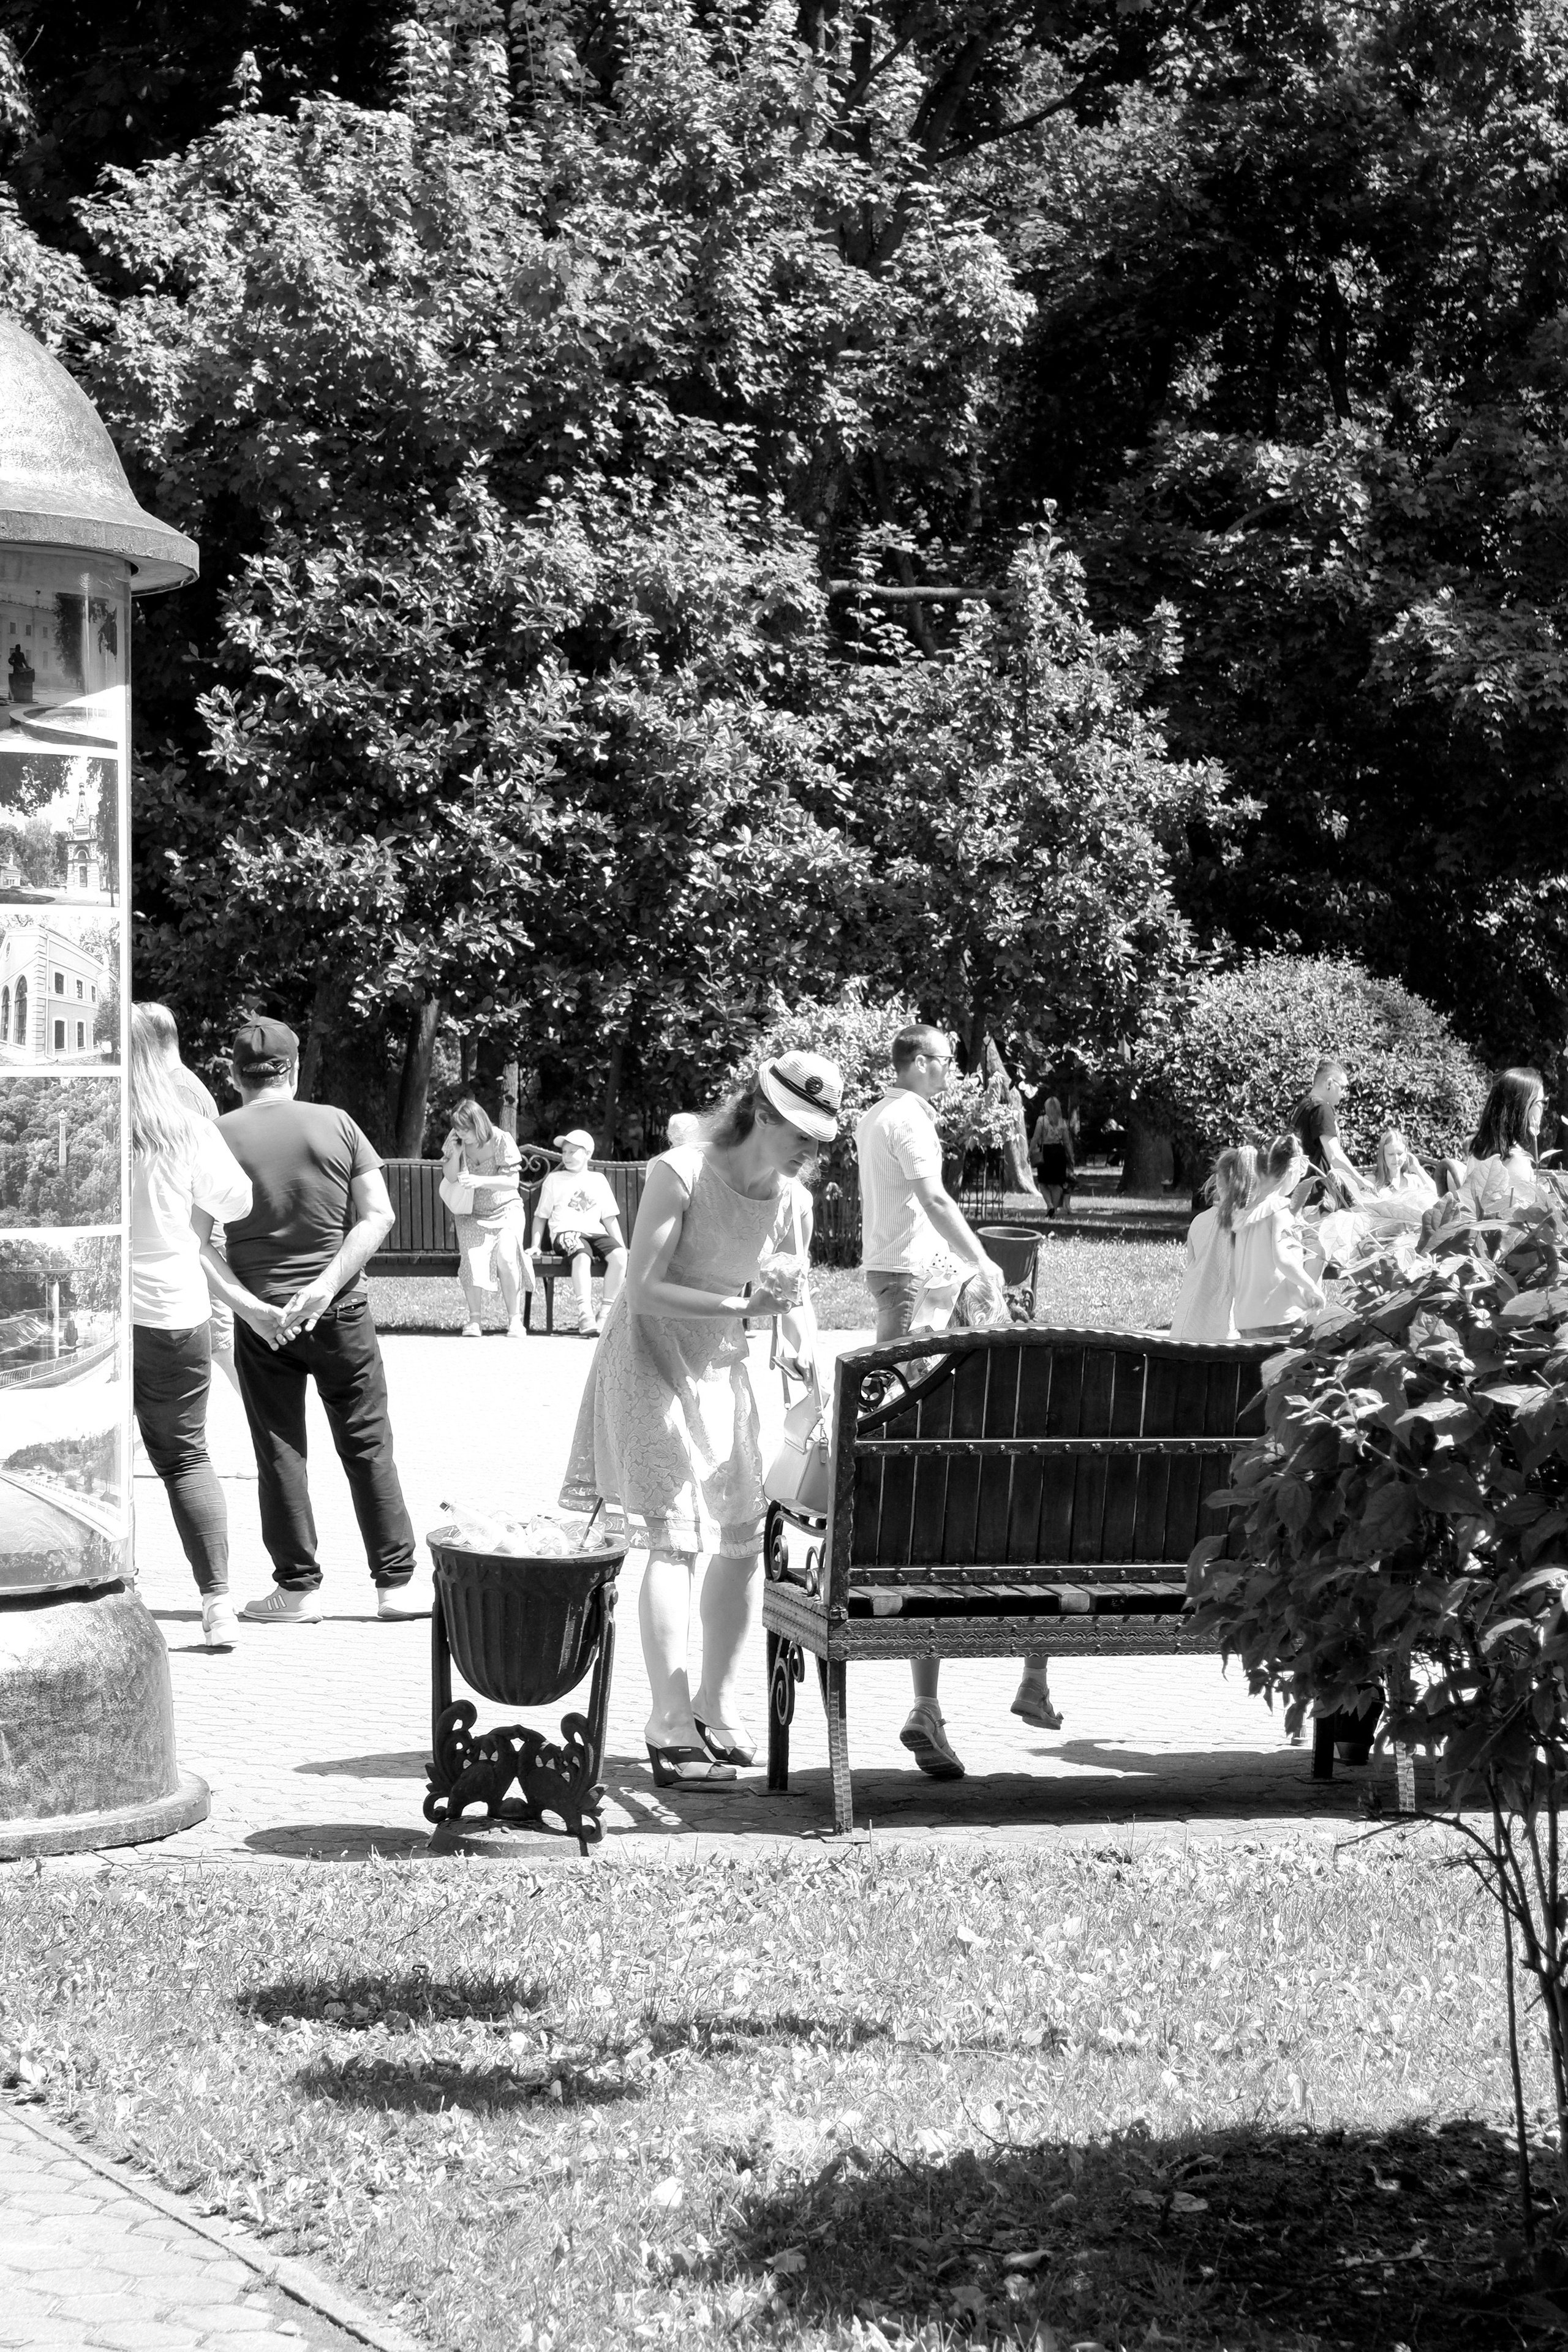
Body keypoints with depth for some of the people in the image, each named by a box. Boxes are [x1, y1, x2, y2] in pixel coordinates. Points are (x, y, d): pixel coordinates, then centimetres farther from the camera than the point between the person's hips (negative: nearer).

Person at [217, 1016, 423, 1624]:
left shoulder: (217, 1136, -5)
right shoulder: (334, 1124, -1)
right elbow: (378, 1215, -7)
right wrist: (328, 1284, -12)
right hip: (342, 1312, 1)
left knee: (280, 1451, 7)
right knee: (368, 1447, 9)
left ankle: (298, 1587, 9)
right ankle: (395, 1584, 11)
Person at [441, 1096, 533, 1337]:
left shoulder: (501, 1140, -12)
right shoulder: (455, 1140, -2)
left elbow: (512, 1182, -16)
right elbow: (450, 1177, 3)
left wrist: (480, 1181, -30)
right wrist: (455, 1154, -16)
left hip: (505, 1210, -2)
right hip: (471, 1214, 2)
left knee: (506, 1257, -28)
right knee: (472, 1255, -27)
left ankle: (515, 1319, -17)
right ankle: (474, 1319, -19)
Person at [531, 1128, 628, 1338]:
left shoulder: (598, 1180, 21)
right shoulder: (554, 1180, 16)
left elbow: (609, 1218, 21)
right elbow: (541, 1216, 17)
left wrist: (622, 1245, 11)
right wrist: (536, 1244, 5)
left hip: (595, 1232, 3)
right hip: (567, 1232, -3)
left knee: (619, 1255, -29)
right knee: (582, 1256, -38)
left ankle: (606, 1313, -24)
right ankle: (585, 1313, -47)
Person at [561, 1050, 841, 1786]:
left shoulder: (793, 1202, 0)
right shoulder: (682, 1174, -20)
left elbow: (792, 1302, 9)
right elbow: (645, 1289, -23)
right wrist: (742, 1307, -29)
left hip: (721, 1366, 7)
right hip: (652, 1359, -7)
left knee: (747, 1535, 7)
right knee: (675, 1538, -14)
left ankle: (716, 1708, 21)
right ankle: (671, 1731, -15)